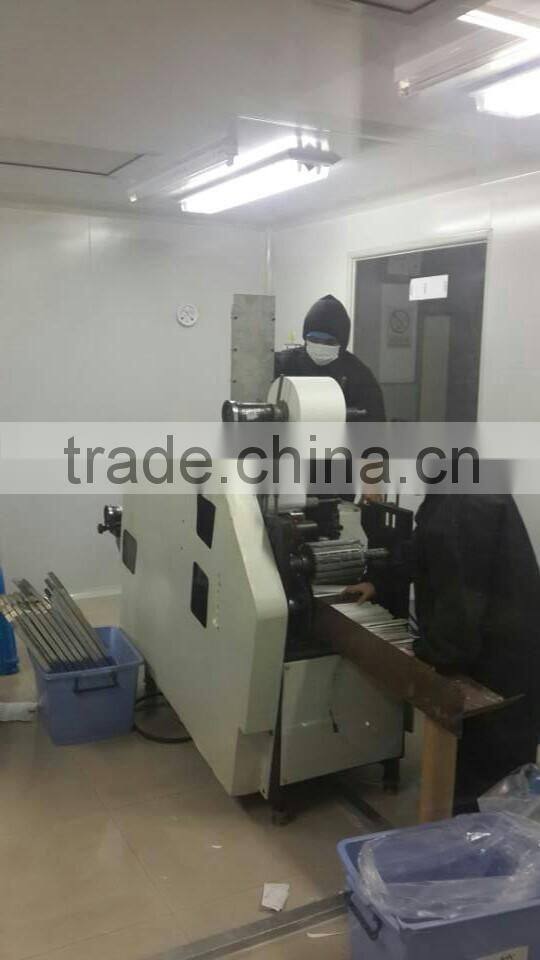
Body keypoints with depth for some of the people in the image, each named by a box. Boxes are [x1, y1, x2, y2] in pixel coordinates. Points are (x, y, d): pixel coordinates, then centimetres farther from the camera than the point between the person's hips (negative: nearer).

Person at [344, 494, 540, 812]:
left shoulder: (461, 506, -30)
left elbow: (461, 600, -30)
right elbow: (433, 555, 20)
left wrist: (425, 651, -16)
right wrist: (381, 584, 22)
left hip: (499, 658, -10)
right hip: (503, 646, 10)